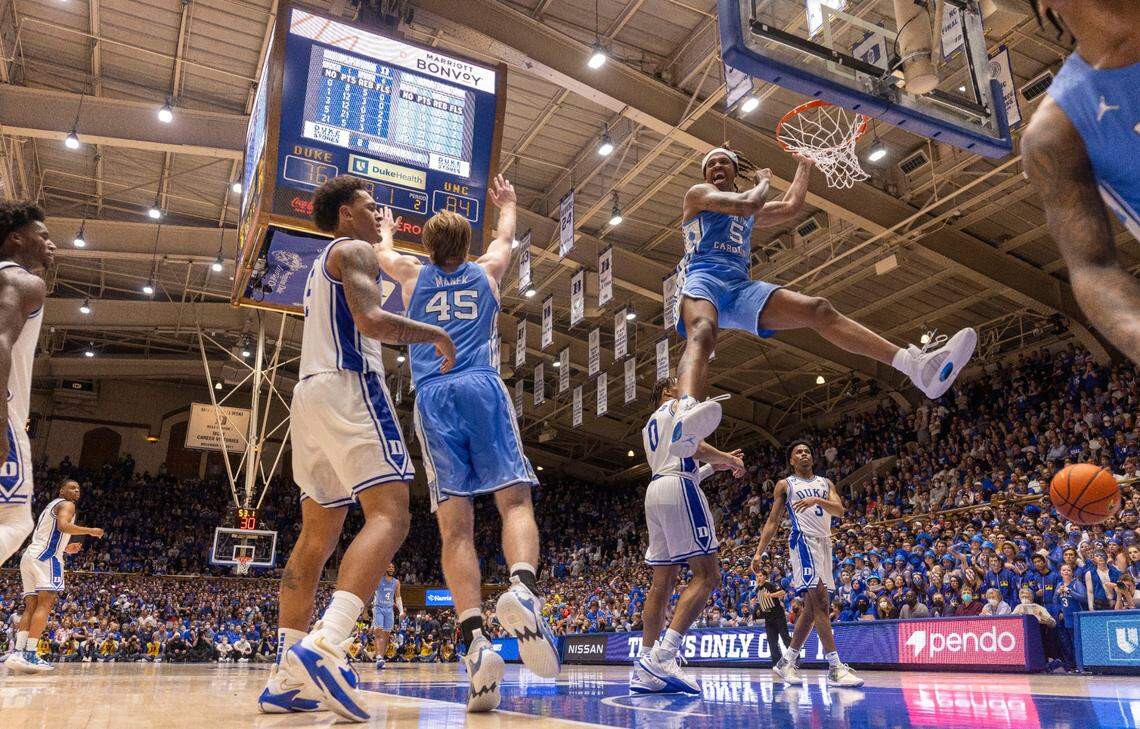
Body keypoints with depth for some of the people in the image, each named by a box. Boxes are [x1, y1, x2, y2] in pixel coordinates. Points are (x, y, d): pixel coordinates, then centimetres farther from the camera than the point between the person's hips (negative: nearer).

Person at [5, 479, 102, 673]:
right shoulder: (66, 504, 1)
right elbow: (63, 526, -19)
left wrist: (65, 549, 30)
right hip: (46, 557, -10)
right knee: (45, 604, -13)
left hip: (29, 555, 10)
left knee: (31, 606, 5)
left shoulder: (51, 506, 31)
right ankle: (29, 654, -20)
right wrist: (90, 531, -10)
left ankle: (17, 654, -3)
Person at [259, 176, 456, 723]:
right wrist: (434, 333, -4)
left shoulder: (322, 263, 29)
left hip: (310, 393, 10)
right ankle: (323, 647, -34)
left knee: (317, 536, 9)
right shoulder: (354, 251, 0)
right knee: (389, 515, -18)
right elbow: (372, 320, -16)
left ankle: (285, 677, 8)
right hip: (348, 387, -10)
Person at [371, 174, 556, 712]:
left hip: (433, 395, 1)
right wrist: (506, 201, 63)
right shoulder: (487, 271, 21)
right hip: (482, 387, 0)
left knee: (455, 523, -7)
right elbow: (506, 235, 44)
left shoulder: (413, 274, 21)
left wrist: (388, 227, 65)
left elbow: (382, 253, 45)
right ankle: (522, 587, -37)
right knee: (515, 500, -7)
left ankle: (475, 640, -22)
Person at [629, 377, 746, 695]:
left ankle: (645, 669, 1)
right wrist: (729, 459, 8)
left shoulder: (649, 426, 31)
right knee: (706, 573, -11)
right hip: (679, 489, -9)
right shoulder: (679, 405, 8)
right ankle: (663, 656, -24)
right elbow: (695, 445, -8)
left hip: (655, 490, 9)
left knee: (663, 581, 5)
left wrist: (713, 467, 33)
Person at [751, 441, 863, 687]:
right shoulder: (785, 484, 8)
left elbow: (839, 510, 1)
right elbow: (772, 521, 7)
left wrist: (818, 500, -19)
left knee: (812, 607, 6)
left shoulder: (825, 483, 19)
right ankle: (835, 668, -19)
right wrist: (759, 552, -2)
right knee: (820, 601, -17)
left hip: (824, 543, 6)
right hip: (803, 541, -6)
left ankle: (786, 662, 15)